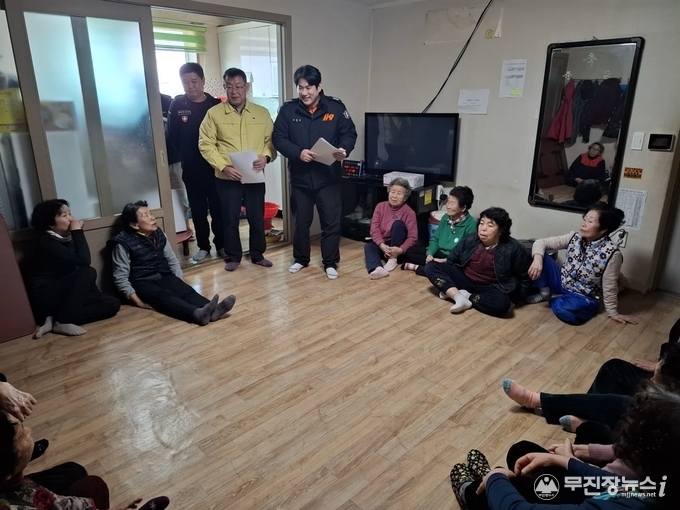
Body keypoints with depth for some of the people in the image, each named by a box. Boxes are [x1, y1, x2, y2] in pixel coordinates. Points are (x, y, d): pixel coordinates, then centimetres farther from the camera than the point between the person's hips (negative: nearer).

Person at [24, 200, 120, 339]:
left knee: (112, 303, -8)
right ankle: (63, 321, -22)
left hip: (64, 294, 8)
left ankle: (56, 320, -13)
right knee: (88, 272, -26)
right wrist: (78, 231, -18)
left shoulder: (66, 238, 8)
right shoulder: (46, 242, -16)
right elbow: (83, 260, -27)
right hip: (46, 299, -8)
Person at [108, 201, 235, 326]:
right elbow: (120, 278, -11)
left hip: (163, 277, 5)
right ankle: (197, 313, -62)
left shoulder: (159, 234, 5)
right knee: (165, 296, -35)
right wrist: (138, 301, -20)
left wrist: (179, 284, 0)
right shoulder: (123, 243, -11)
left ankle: (212, 310, -53)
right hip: (141, 283, -5)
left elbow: (173, 261, 13)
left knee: (185, 290, -25)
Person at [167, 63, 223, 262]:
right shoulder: (176, 105, 1)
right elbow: (172, 136, 2)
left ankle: (221, 244, 20)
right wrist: (181, 159, -3)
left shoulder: (215, 104, -2)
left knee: (218, 208, 6)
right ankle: (203, 246, 23)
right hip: (191, 169, 1)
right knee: (198, 210, 10)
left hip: (214, 167, -1)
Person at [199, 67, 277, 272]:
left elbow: (271, 140, 7)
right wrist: (224, 166, -16)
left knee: (257, 217, 10)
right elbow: (206, 144, -5)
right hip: (227, 178, -1)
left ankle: (258, 255, 27)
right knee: (230, 219, 7)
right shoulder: (214, 113, -2)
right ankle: (233, 257, 24)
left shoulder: (262, 113, 5)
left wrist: (266, 156, -14)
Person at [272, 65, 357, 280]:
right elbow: (278, 138, -3)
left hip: (329, 177, -1)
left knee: (331, 221, 4)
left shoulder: (335, 107, -3)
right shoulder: (288, 109, -2)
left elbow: (349, 133, 3)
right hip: (300, 177, 1)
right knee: (300, 221, 14)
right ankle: (301, 259, 32)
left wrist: (344, 149, -19)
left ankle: (330, 262, 20)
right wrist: (297, 152, -20)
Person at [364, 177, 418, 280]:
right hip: (382, 245, 3)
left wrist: (400, 250, -34)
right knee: (368, 246, -27)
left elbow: (413, 237, -17)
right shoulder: (380, 206, -2)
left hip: (397, 246, -3)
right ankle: (378, 268, -56)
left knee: (398, 224, -27)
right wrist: (382, 245, -27)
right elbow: (374, 229, -10)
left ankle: (393, 259, -22)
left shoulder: (409, 212, -11)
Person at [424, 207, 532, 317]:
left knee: (502, 303, -37)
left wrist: (514, 295, -9)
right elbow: (451, 261, 10)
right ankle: (459, 297, -30)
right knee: (431, 267, -15)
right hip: (464, 279, 4)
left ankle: (463, 295, -20)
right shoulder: (470, 240, -4)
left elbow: (522, 278, -2)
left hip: (488, 288, -3)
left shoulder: (514, 249, -13)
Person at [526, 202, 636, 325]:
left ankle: (555, 298, -3)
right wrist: (537, 259, -28)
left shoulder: (611, 253, -23)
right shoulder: (575, 237, -9)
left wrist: (613, 313, -4)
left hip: (584, 298, -4)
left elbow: (609, 287, -14)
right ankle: (545, 292, 3)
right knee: (538, 254, -13)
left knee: (564, 310, -39)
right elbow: (541, 242, -8)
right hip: (562, 283, 5)